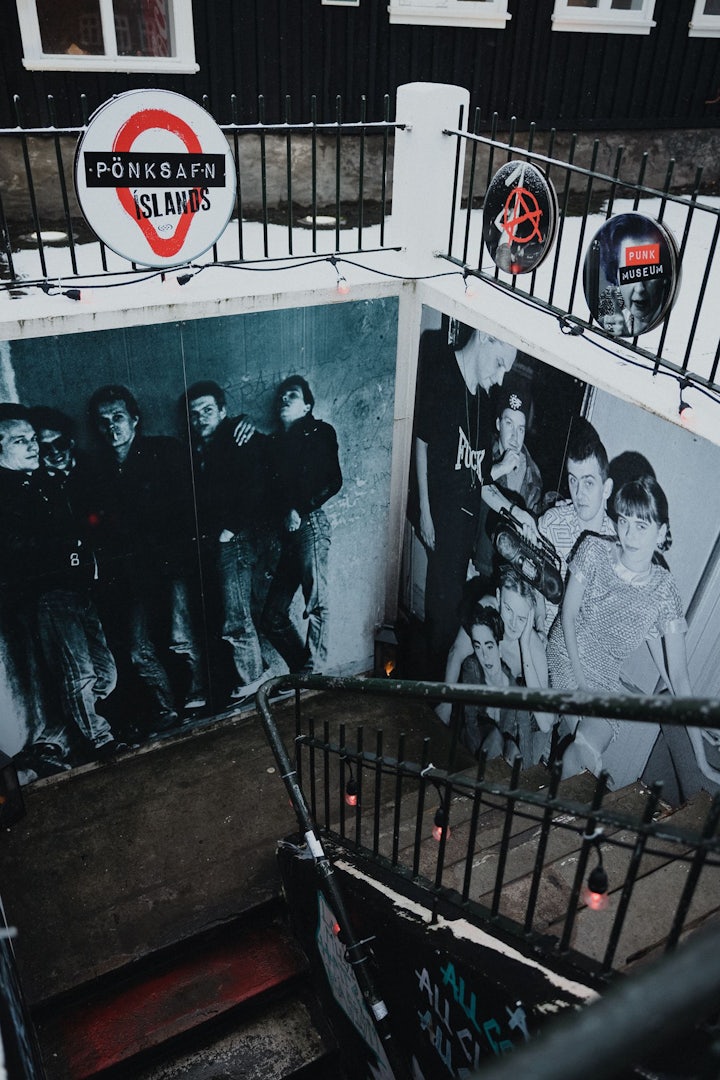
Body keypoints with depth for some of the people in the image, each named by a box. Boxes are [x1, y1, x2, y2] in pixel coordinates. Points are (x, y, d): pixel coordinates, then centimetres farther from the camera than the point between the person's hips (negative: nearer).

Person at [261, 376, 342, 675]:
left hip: (310, 524, -6)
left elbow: (333, 481, -5)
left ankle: (312, 672, -2)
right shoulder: (275, 441, 22)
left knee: (316, 602, -9)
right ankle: (303, 670, 17)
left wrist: (300, 510, -11)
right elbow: (272, 489, 12)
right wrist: (284, 513, -8)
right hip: (288, 533, 6)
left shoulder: (320, 432, 6)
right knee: (273, 616, 5)